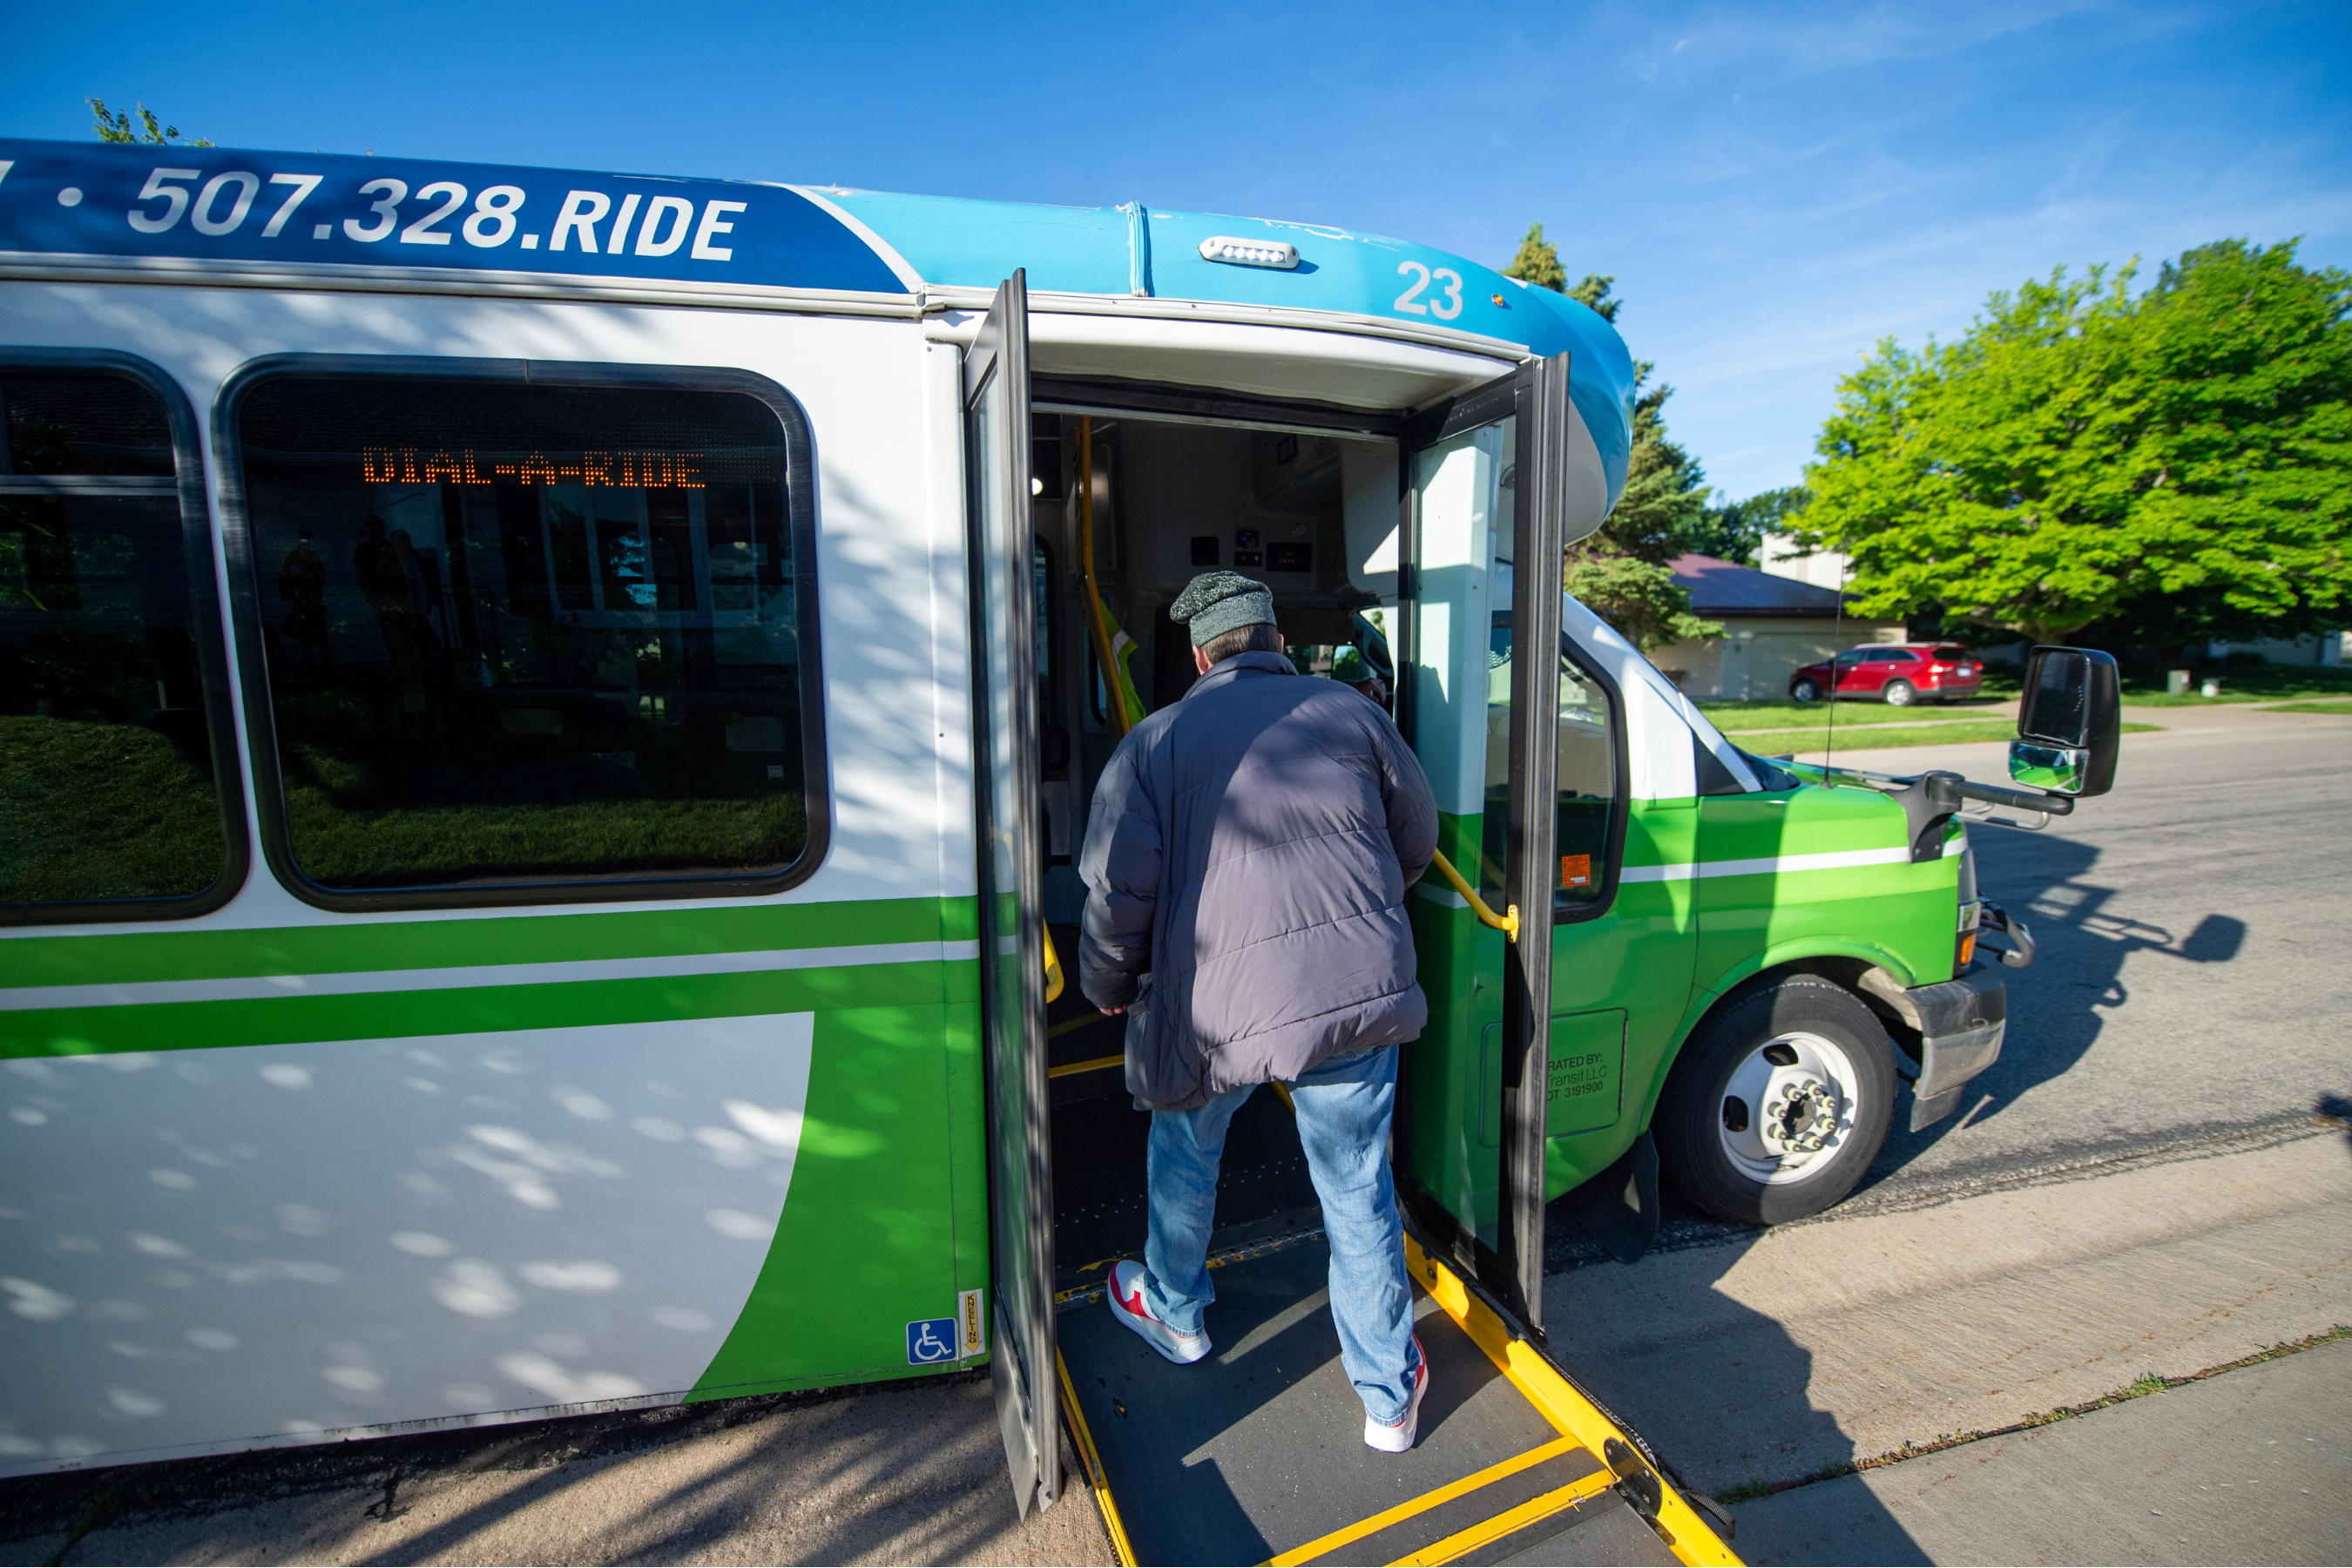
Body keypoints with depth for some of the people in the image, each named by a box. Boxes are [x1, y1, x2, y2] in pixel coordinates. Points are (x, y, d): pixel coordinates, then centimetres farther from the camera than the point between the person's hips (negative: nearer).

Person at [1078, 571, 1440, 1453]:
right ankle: (1389, 1396, 31)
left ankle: (1175, 1314, 49)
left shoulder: (1156, 741, 0)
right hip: (1358, 990, 2)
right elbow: (1417, 838, 17)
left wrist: (1108, 987, 12)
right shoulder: (1353, 714, 7)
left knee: (1185, 1157, 26)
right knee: (1358, 1191, 17)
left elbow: (1118, 888, -6)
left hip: (1219, 1002, -1)